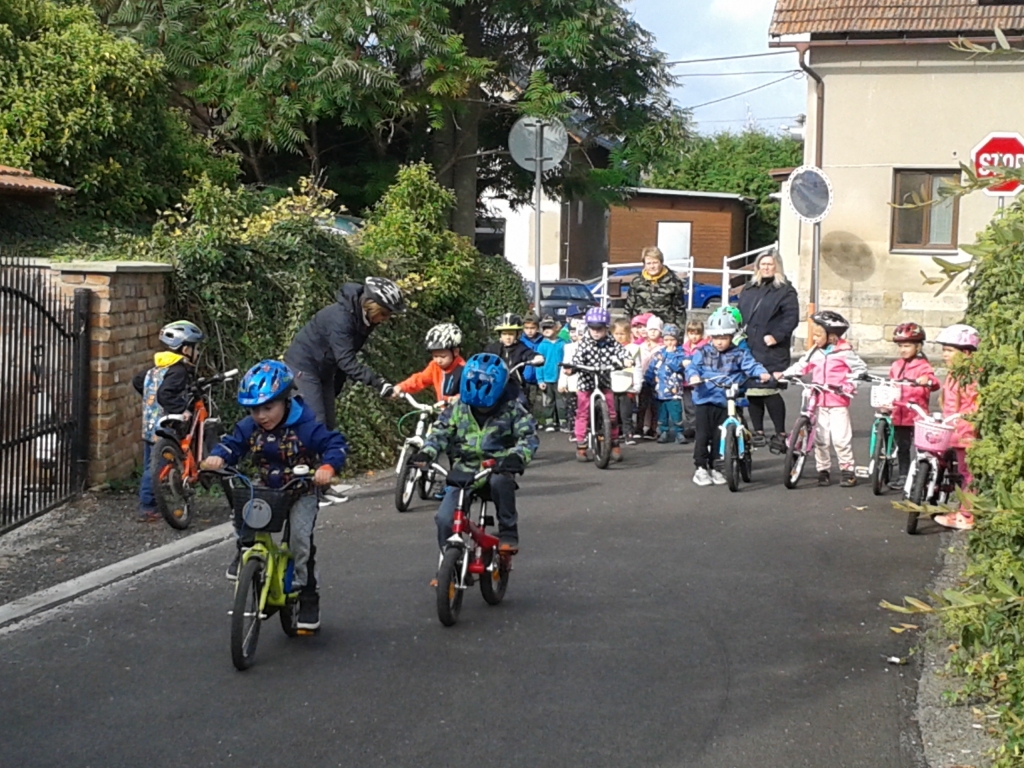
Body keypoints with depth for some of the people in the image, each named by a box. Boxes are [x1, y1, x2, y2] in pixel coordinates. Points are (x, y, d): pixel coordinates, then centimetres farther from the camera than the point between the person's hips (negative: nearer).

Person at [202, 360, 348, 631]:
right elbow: (231, 444, -1)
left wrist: (327, 467, -43)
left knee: (300, 534, -21)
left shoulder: (306, 426, -22)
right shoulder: (248, 428, -8)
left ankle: (307, 594, -6)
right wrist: (217, 456, -24)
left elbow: (335, 444, -24)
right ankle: (245, 552, 4)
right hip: (267, 490, 4)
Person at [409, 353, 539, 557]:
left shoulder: (511, 409, -4)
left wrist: (518, 456, -32)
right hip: (463, 472, 3)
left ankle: (508, 533, -20)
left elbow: (528, 436, -11)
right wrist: (427, 452, -16)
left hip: (496, 470, -3)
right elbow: (440, 432, 4)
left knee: (501, 481, -40)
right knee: (444, 519, -15)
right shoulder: (458, 408, 3)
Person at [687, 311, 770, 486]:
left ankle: (714, 468, 19)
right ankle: (701, 468, 9)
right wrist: (693, 376, -27)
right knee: (703, 435, -1)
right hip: (705, 400, -1)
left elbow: (751, 365, -6)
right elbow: (693, 367, -5)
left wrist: (762, 373, -26)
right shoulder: (703, 353, 5)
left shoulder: (739, 354, 4)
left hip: (727, 402, 1)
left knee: (720, 437, 6)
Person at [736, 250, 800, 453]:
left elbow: (792, 317, -8)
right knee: (752, 393, 7)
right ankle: (758, 432, 17)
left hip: (771, 352, -6)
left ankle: (780, 434, -4)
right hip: (749, 350, 6)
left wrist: (776, 336, -16)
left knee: (770, 392, -12)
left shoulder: (785, 290, 0)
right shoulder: (748, 290, 19)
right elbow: (739, 314, 23)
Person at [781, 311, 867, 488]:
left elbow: (861, 369, -5)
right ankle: (823, 470, 18)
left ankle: (847, 470, 6)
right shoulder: (815, 352, 7)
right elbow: (802, 365, 10)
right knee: (820, 438, 6)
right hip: (820, 403, 5)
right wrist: (784, 374, -1)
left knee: (840, 438, -7)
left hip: (838, 403, -5)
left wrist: (849, 385, -14)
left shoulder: (844, 352, -7)